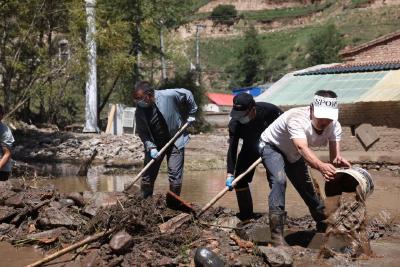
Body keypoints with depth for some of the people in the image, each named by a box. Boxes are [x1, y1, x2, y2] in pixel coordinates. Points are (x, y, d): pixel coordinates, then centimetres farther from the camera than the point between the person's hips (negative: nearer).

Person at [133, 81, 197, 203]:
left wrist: (191, 114, 2)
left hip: (175, 141, -3)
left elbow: (187, 95, -4)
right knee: (148, 175, 4)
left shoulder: (169, 95, -22)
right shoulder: (139, 111, -12)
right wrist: (151, 147, -21)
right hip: (154, 144, 3)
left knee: (175, 175, -4)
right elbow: (142, 132, -7)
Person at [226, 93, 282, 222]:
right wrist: (230, 174, -38)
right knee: (240, 180, -3)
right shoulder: (234, 123, -29)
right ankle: (245, 217, 9)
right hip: (250, 148, 2)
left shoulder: (268, 110, -33)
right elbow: (232, 149, -29)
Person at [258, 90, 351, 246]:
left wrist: (337, 160, -57)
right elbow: (302, 148, -57)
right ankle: (277, 235, -29)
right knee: (279, 180, -31)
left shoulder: (334, 126, -23)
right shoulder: (297, 119, -43)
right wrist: (321, 166, -74)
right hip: (271, 146, -6)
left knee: (308, 189, 15)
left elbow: (334, 154, -32)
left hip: (293, 154, 6)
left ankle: (324, 228, 41)